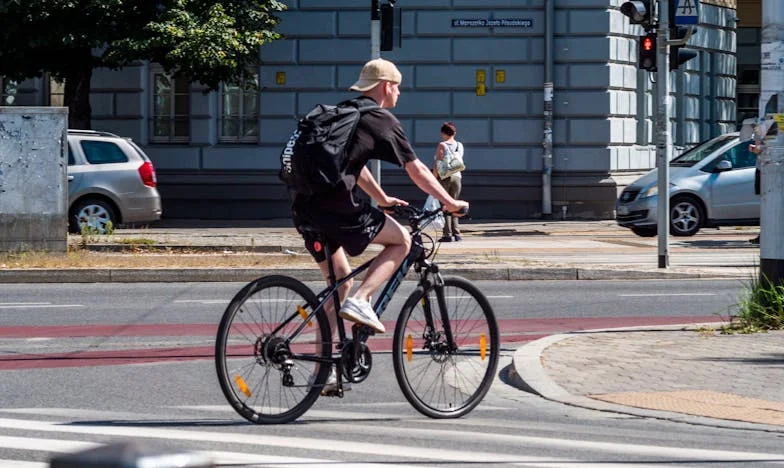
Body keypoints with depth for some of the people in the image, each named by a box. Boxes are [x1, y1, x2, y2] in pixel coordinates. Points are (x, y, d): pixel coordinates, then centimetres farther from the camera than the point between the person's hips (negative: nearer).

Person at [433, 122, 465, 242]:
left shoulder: (442, 145, -8)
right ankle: (456, 233, 9)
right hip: (457, 176, 5)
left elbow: (437, 164, -11)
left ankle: (448, 234, -6)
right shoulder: (459, 145, 8)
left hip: (444, 177, -5)